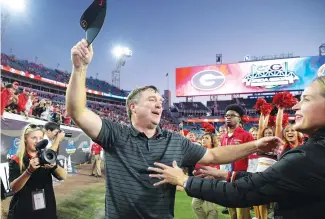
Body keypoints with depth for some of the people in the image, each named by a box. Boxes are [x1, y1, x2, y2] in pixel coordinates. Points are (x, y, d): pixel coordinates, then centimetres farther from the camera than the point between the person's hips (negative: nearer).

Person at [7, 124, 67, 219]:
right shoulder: (16, 160, -6)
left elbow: (63, 176, -12)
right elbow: (14, 188, -17)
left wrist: (54, 165, -32)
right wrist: (29, 170, -33)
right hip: (23, 210, -2)